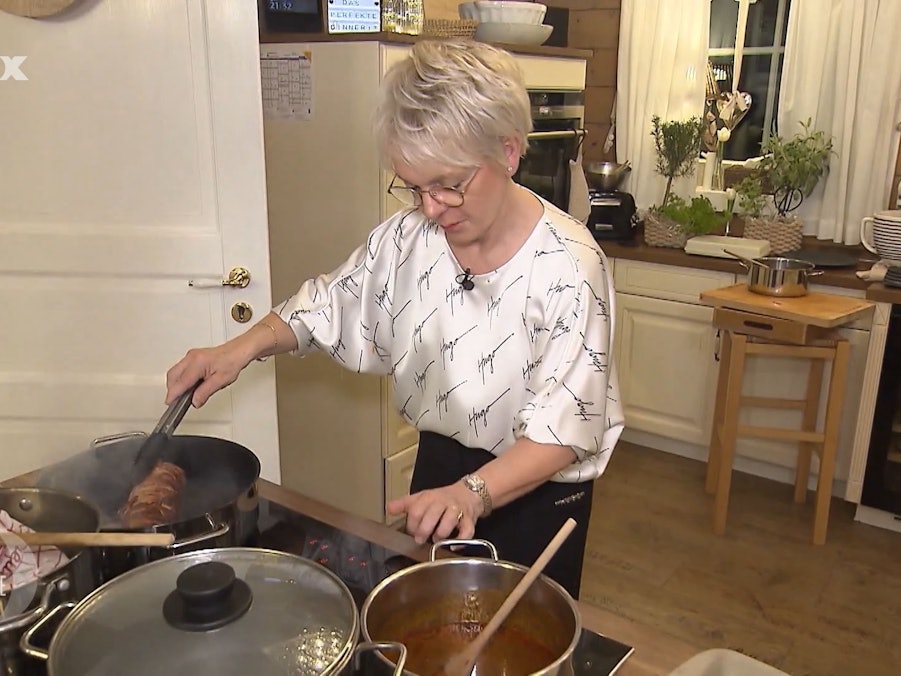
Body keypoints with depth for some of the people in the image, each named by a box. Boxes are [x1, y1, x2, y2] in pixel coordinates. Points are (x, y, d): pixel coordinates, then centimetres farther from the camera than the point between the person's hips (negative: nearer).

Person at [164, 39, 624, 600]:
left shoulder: (567, 265, -25)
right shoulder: (408, 238, -8)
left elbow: (561, 429, -26)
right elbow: (330, 303, 6)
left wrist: (473, 492, -41)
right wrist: (244, 347, -8)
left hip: (534, 495, -4)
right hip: (439, 471, 5)